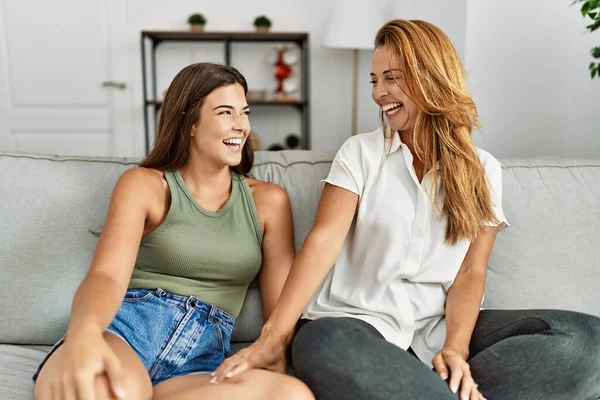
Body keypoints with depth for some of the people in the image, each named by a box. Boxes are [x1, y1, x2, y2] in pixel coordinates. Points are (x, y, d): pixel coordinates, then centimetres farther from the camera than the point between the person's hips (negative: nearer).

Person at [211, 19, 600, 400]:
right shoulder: (360, 152, 4)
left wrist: (455, 348, -16)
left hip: (437, 329, 3)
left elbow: (471, 271, 2)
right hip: (358, 323, -2)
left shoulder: (483, 170, 10)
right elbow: (324, 240, -9)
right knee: (321, 344, -39)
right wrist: (275, 336, -21)